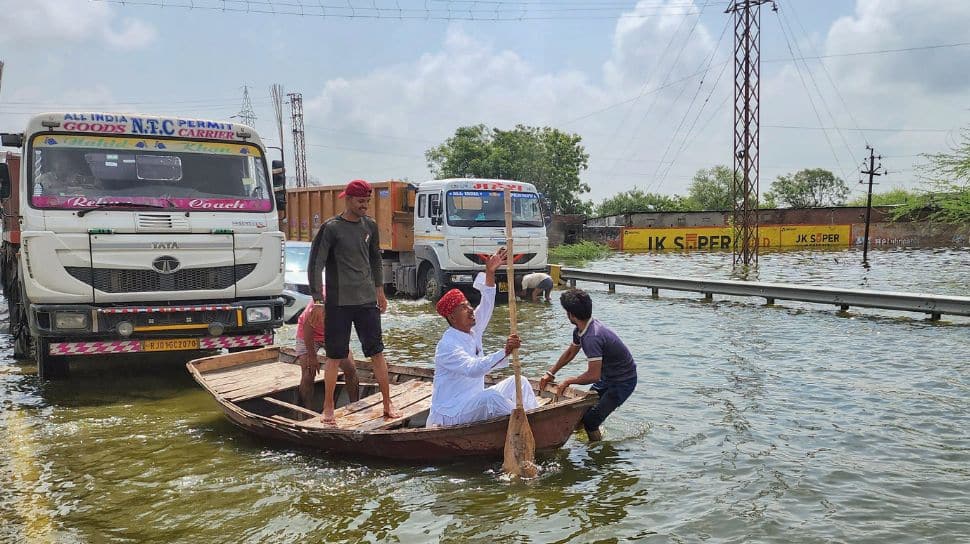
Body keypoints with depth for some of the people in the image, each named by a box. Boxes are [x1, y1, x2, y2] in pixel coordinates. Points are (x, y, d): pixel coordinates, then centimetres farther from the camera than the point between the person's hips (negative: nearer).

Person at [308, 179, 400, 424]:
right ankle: (328, 408, 16)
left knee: (377, 353, 6)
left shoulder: (370, 226, 7)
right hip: (338, 303, -4)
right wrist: (318, 300, -10)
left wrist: (379, 291, 20)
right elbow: (315, 264, -8)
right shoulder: (331, 228, -9)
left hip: (367, 301, 4)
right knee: (334, 356, 3)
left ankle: (388, 404, 15)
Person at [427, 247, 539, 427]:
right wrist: (505, 352, -43)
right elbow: (473, 368, -36)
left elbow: (486, 305, 5)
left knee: (518, 382, 1)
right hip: (450, 413, -9)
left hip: (474, 402, 9)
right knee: (492, 397, -34)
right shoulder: (447, 346, -21)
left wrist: (490, 273, -7)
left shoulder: (472, 331, 6)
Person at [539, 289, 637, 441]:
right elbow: (570, 352, 18)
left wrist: (568, 381, -18)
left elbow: (593, 376, -33)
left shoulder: (592, 337, -33)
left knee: (589, 420, -12)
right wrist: (550, 373, 18)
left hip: (623, 381, -10)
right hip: (607, 376, 10)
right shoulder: (580, 330, -1)